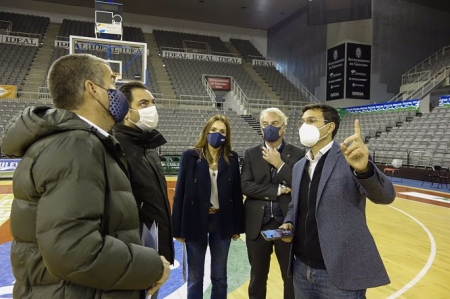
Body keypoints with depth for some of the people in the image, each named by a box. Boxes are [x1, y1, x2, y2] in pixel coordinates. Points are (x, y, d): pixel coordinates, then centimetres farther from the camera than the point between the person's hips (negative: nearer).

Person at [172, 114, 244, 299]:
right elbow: (180, 192, -4)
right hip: (196, 222, -1)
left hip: (222, 222, 2)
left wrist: (238, 226, 4)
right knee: (195, 277, 12)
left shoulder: (232, 158, 2)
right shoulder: (190, 156, -5)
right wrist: (178, 228, -5)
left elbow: (237, 193, 4)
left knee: (219, 276, 16)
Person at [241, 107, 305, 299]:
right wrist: (278, 190, -13)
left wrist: (279, 164, -15)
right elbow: (245, 186, -8)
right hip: (258, 224, 1)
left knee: (292, 277, 12)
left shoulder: (298, 154, -1)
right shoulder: (250, 154, 3)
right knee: (257, 276, 16)